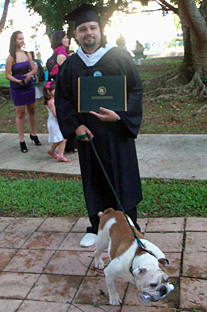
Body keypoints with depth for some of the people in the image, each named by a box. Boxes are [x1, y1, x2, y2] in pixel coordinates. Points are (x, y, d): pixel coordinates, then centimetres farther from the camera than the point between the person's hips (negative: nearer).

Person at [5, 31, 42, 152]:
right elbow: (7, 75, -8)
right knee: (20, 113, 1)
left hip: (29, 87, 4)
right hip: (17, 89, -4)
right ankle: (22, 140, 7)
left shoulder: (27, 54, 3)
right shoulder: (11, 57, -9)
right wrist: (18, 81, -24)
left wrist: (30, 73, -12)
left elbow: (34, 69, 10)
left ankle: (34, 134, 27)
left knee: (32, 111, 11)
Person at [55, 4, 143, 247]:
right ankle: (97, 227, 25)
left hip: (117, 132, -2)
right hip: (87, 135, 2)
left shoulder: (119, 57, -2)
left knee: (122, 178, 5)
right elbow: (62, 99, 8)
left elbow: (136, 90, -3)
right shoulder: (70, 65, 5)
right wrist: (75, 125, -6)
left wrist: (119, 115, -17)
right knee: (94, 181, 10)